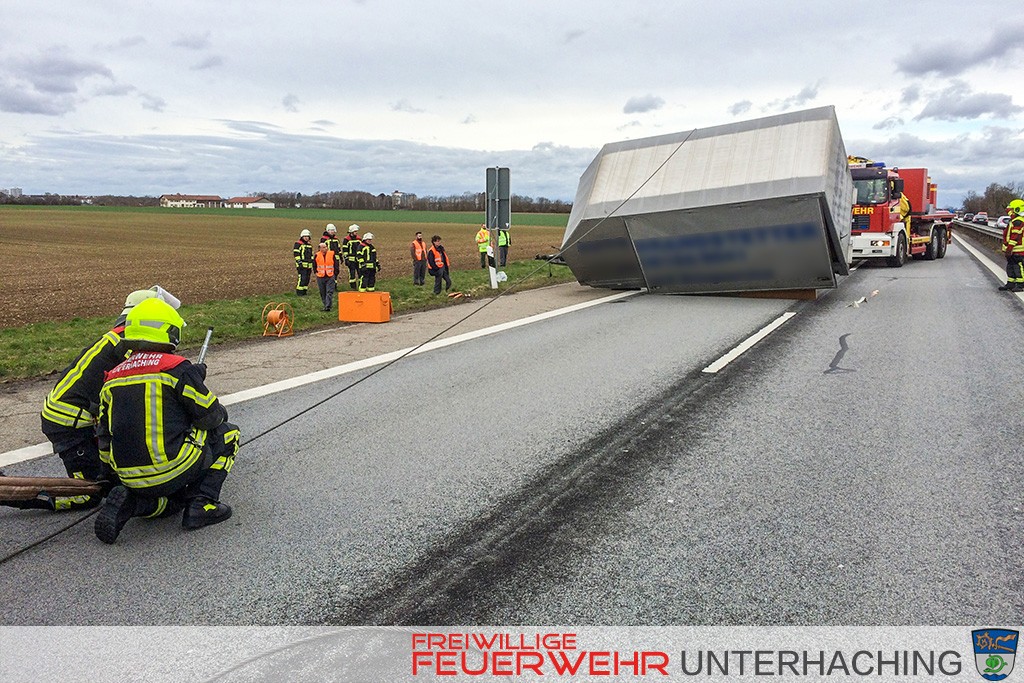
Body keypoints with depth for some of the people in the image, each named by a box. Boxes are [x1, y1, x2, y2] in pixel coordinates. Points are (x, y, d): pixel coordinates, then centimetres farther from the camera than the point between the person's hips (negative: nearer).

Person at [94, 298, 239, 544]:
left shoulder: (112, 378, 10)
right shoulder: (178, 368, -9)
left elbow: (105, 437, 16)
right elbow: (212, 417, -3)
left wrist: (117, 475, 31)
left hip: (131, 478, 7)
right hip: (172, 472, -7)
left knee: (173, 498, 33)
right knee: (227, 433, 13)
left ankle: (127, 502, 4)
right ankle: (202, 503, 3)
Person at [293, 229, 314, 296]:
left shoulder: (309, 245, 19)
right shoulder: (298, 244, -5)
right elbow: (296, 254, -11)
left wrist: (312, 262, 22)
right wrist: (299, 262, -17)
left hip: (309, 265, 8)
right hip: (302, 265, -8)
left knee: (307, 279, 8)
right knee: (302, 278, -14)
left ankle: (304, 291, 16)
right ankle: (299, 292, -8)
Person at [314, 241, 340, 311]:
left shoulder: (332, 254, -5)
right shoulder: (317, 255, -2)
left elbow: (336, 264, 4)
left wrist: (335, 273, 3)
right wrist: (317, 271, 10)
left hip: (330, 276, -2)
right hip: (320, 277, 2)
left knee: (330, 292, -11)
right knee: (323, 293, 11)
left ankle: (328, 307, -15)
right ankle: (325, 305, 26)